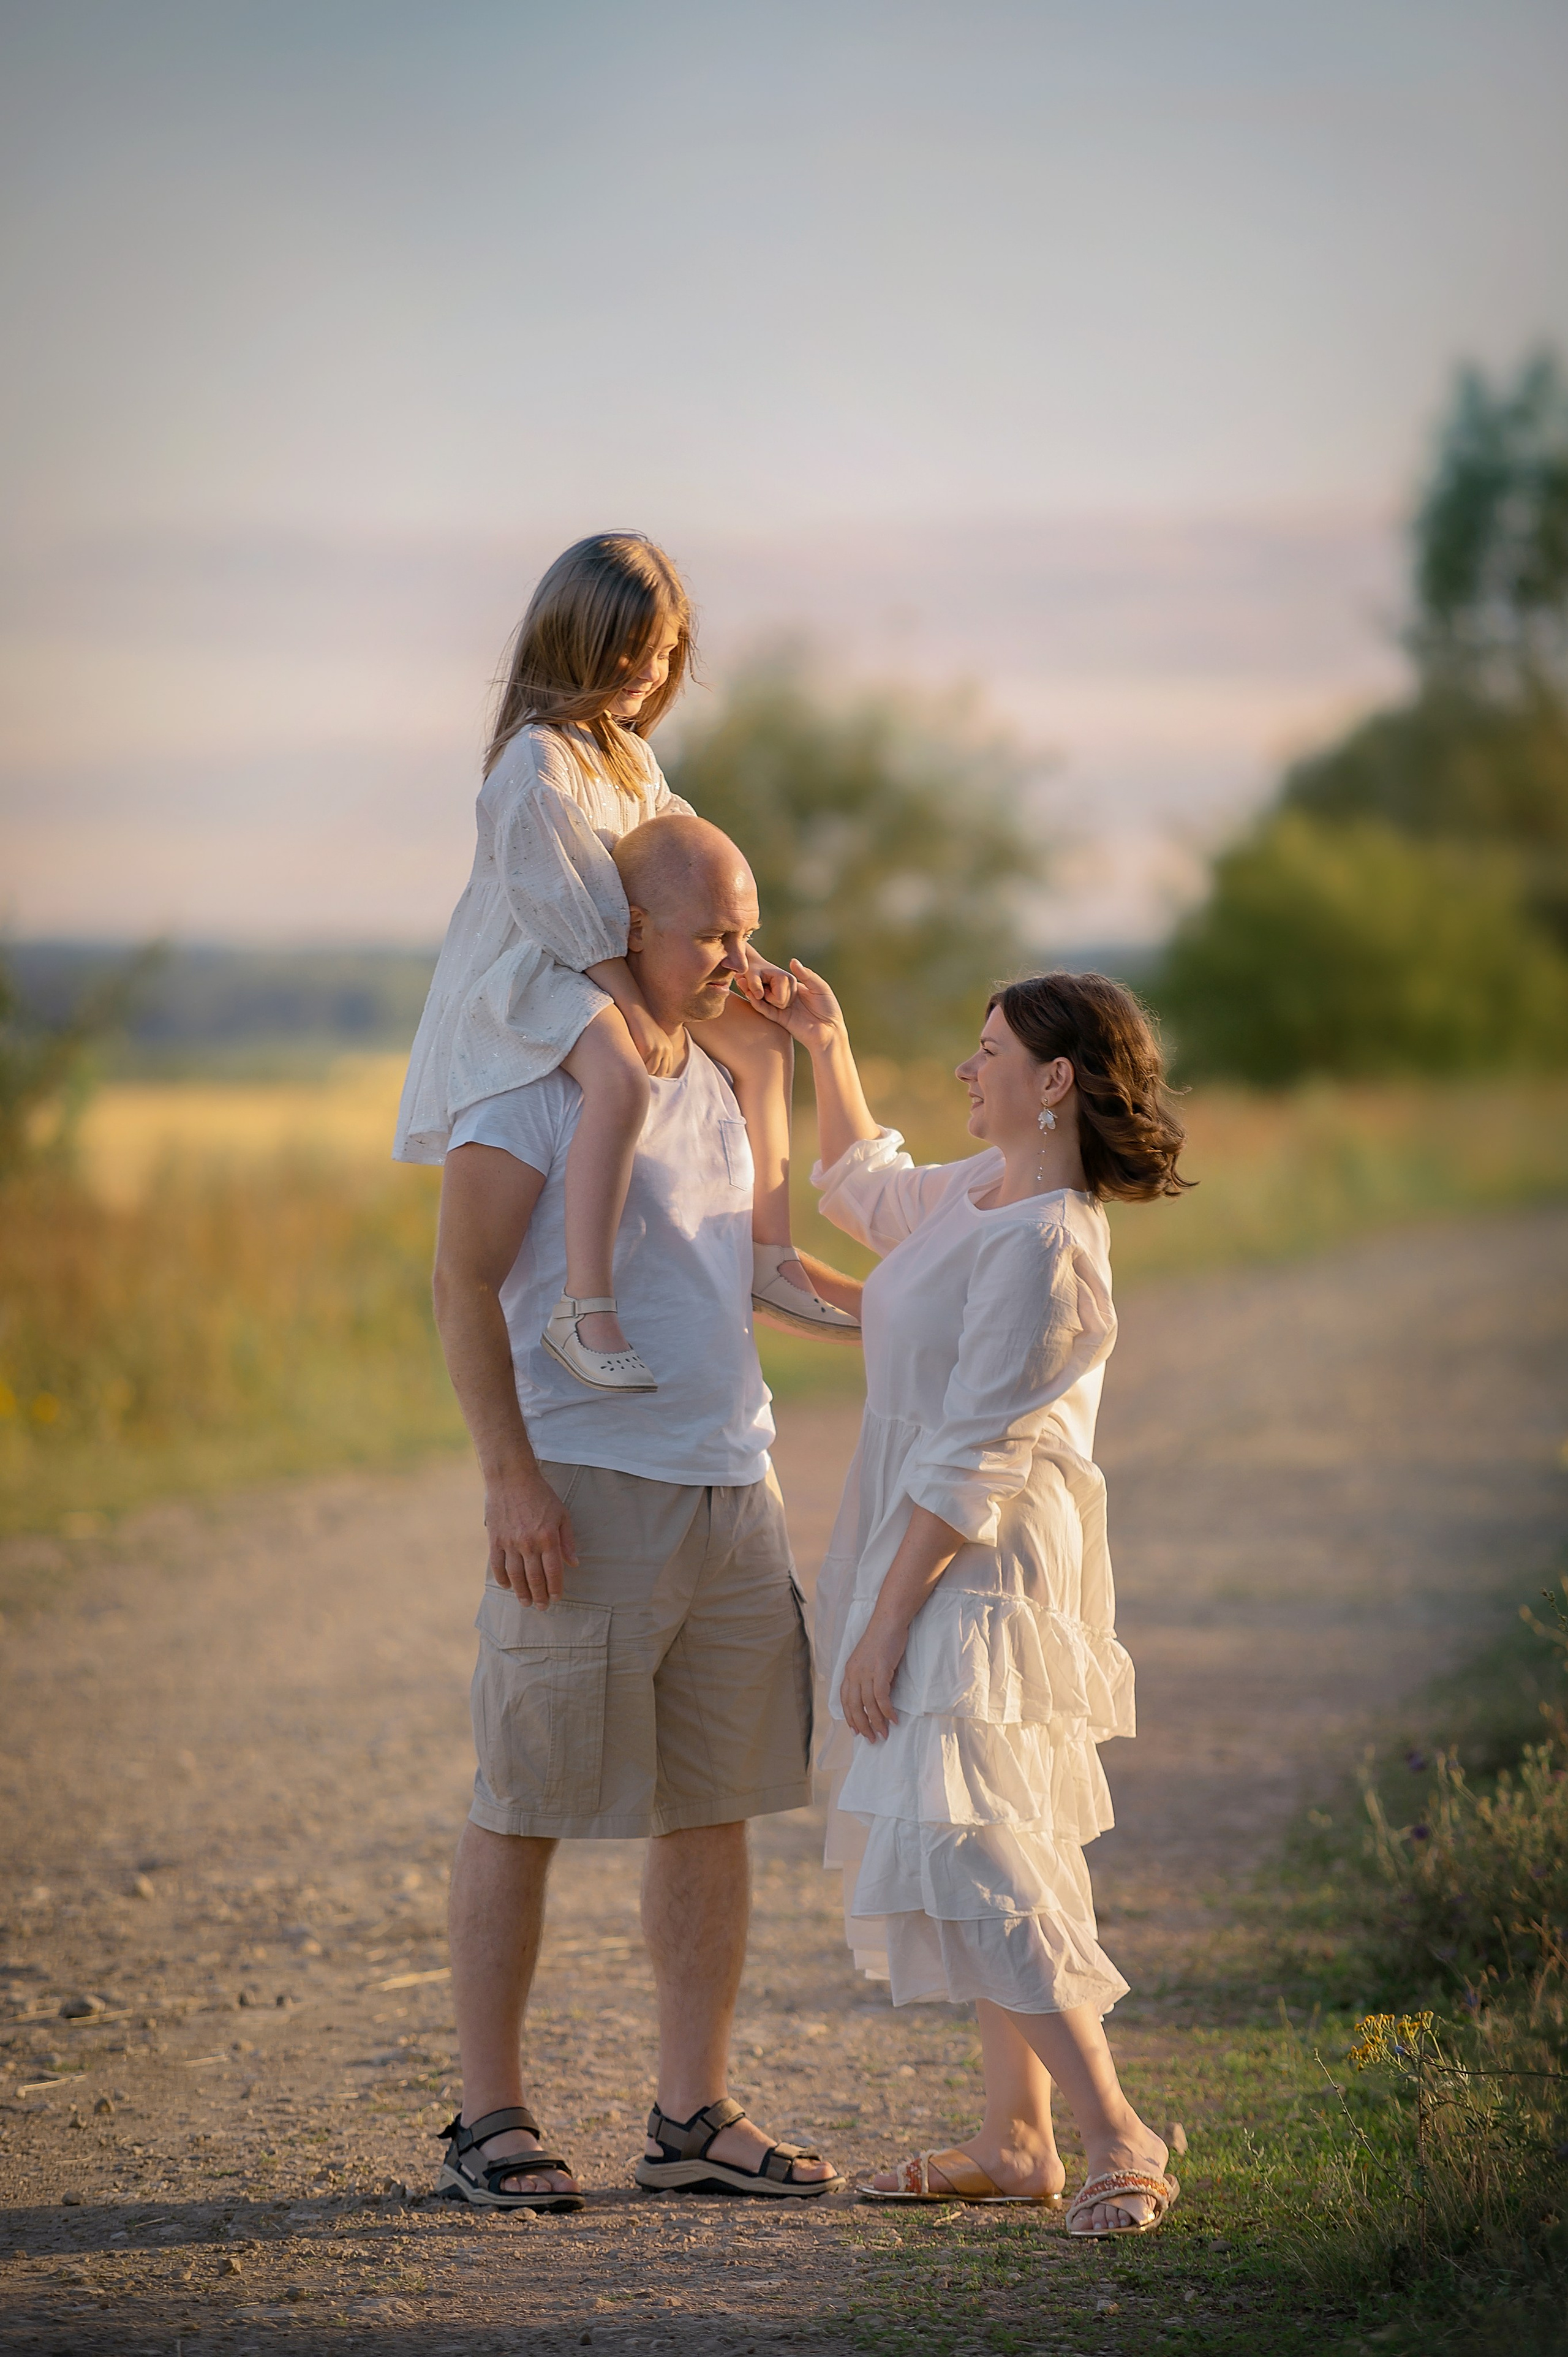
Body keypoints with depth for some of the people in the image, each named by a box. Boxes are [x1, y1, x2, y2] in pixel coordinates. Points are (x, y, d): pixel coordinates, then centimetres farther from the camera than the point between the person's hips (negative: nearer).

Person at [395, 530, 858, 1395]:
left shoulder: (628, 753, 12)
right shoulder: (537, 761, -20)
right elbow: (558, 901, -23)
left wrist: (741, 957, 2)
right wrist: (633, 1007, -22)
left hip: (615, 965, 11)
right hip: (529, 972, -11)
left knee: (762, 1040, 13)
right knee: (621, 1077, -37)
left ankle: (770, 1257, 20)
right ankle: (585, 1307, -41)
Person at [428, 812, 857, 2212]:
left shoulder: (711, 1079, 16)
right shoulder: (540, 1075, -8)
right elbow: (464, 1280, -13)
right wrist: (509, 1476, -19)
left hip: (731, 1488, 8)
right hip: (587, 1490, -7)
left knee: (714, 1807, 8)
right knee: (527, 1808, -1)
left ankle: (694, 2114, 15)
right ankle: (490, 2121, 6)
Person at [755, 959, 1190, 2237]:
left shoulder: (1047, 1244, -21)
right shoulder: (975, 1195, 9)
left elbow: (973, 1460, -22)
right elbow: (865, 1190, 33)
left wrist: (884, 1621, -20)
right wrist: (828, 1050, 20)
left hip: (974, 1576, -10)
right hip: (934, 1568, 10)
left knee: (967, 1850, -17)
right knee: (982, 1849, 12)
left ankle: (1119, 2136, -15)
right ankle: (1017, 2137, 18)